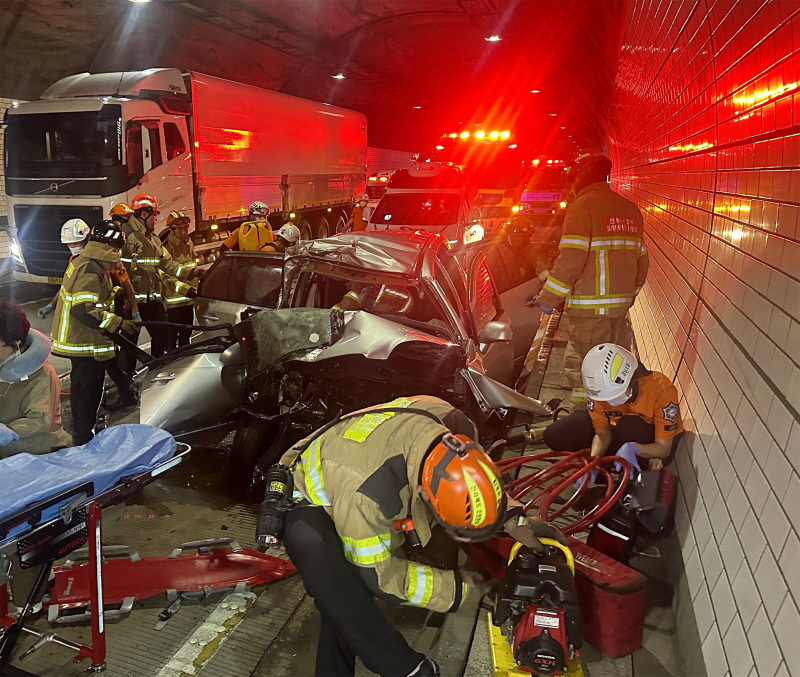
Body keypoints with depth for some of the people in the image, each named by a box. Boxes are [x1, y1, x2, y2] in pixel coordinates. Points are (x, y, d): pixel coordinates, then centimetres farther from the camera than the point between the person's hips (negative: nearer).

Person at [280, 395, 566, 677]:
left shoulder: (450, 423, -26)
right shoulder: (365, 493, -44)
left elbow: (477, 475, -1)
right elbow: (379, 573, -26)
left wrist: (515, 521, -11)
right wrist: (458, 589, -19)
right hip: (310, 504, -6)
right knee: (340, 593, -31)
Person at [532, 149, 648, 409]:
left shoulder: (582, 207, -10)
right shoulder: (630, 208, 13)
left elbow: (570, 260, -18)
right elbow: (640, 259, 16)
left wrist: (548, 299, -11)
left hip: (590, 305, -8)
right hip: (620, 302, 8)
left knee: (582, 369, -1)